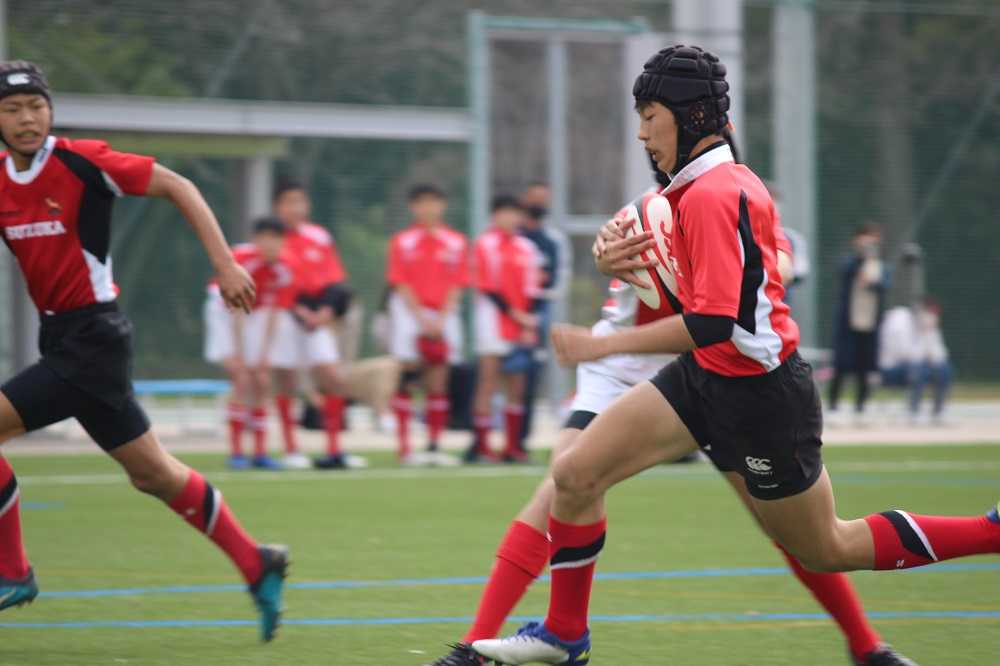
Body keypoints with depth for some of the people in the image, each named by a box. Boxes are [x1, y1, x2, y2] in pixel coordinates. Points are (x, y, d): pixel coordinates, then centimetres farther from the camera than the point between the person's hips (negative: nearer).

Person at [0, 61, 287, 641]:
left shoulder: (80, 161, -12)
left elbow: (178, 187, -8)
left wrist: (225, 264, -13)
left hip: (91, 337, -7)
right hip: (61, 338, 7)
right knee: (152, 472, 14)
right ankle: (257, 566, 26)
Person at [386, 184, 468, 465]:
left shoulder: (456, 243, 6)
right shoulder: (403, 242, 1)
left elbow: (456, 287, 4)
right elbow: (401, 285, -2)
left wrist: (441, 320, -8)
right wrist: (423, 319, -10)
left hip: (444, 315, 2)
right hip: (410, 313, -2)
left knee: (438, 381, -1)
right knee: (406, 378, -7)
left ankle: (434, 446, 2)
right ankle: (404, 448, -7)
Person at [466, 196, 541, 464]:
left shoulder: (526, 248, 12)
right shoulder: (486, 245, -3)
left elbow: (530, 291, 10)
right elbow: (488, 288, -7)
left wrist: (529, 328, -1)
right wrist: (516, 314, -11)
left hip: (522, 328, 5)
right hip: (494, 320, -5)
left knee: (517, 388, 5)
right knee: (489, 379, -8)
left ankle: (513, 447, 8)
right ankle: (481, 446, -7)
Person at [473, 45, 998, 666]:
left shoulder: (711, 196, -24)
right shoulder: (733, 180, 5)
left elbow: (713, 324, -29)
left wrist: (603, 345, -25)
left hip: (757, 393, -9)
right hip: (707, 377, 9)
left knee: (828, 551, 6)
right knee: (575, 474, -1)